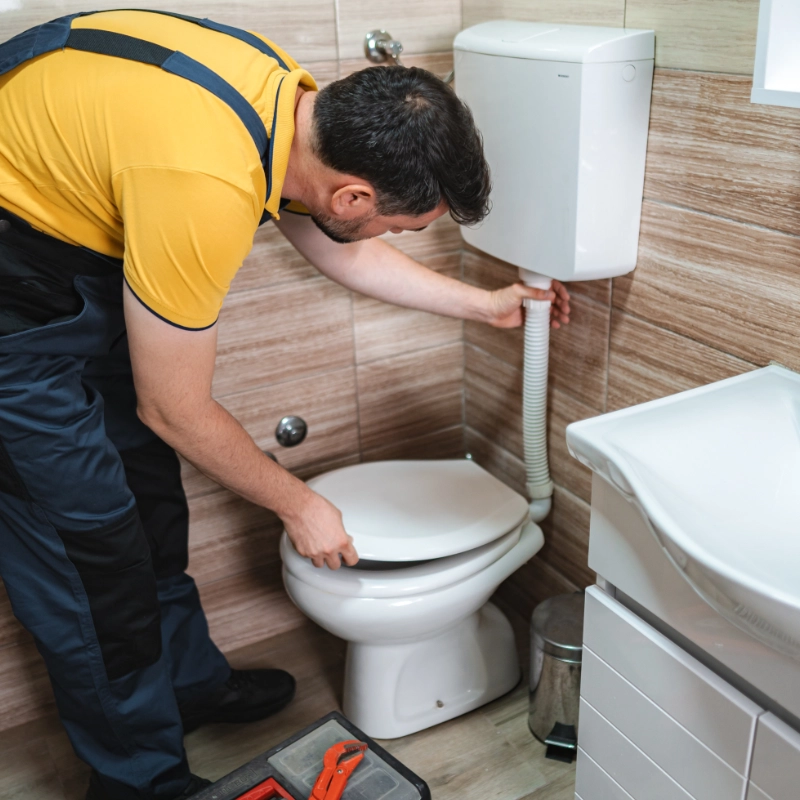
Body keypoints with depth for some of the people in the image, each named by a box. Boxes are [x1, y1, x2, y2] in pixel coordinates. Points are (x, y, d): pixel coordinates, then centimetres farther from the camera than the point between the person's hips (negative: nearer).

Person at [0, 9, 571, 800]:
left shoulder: (294, 101, -10)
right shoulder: (206, 192, -36)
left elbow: (341, 250, 9)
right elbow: (177, 413, -22)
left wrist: (485, 304, 14)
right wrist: (299, 506, -8)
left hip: (79, 243, 9)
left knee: (146, 475, 16)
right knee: (83, 526, -2)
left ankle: (186, 677, 37)